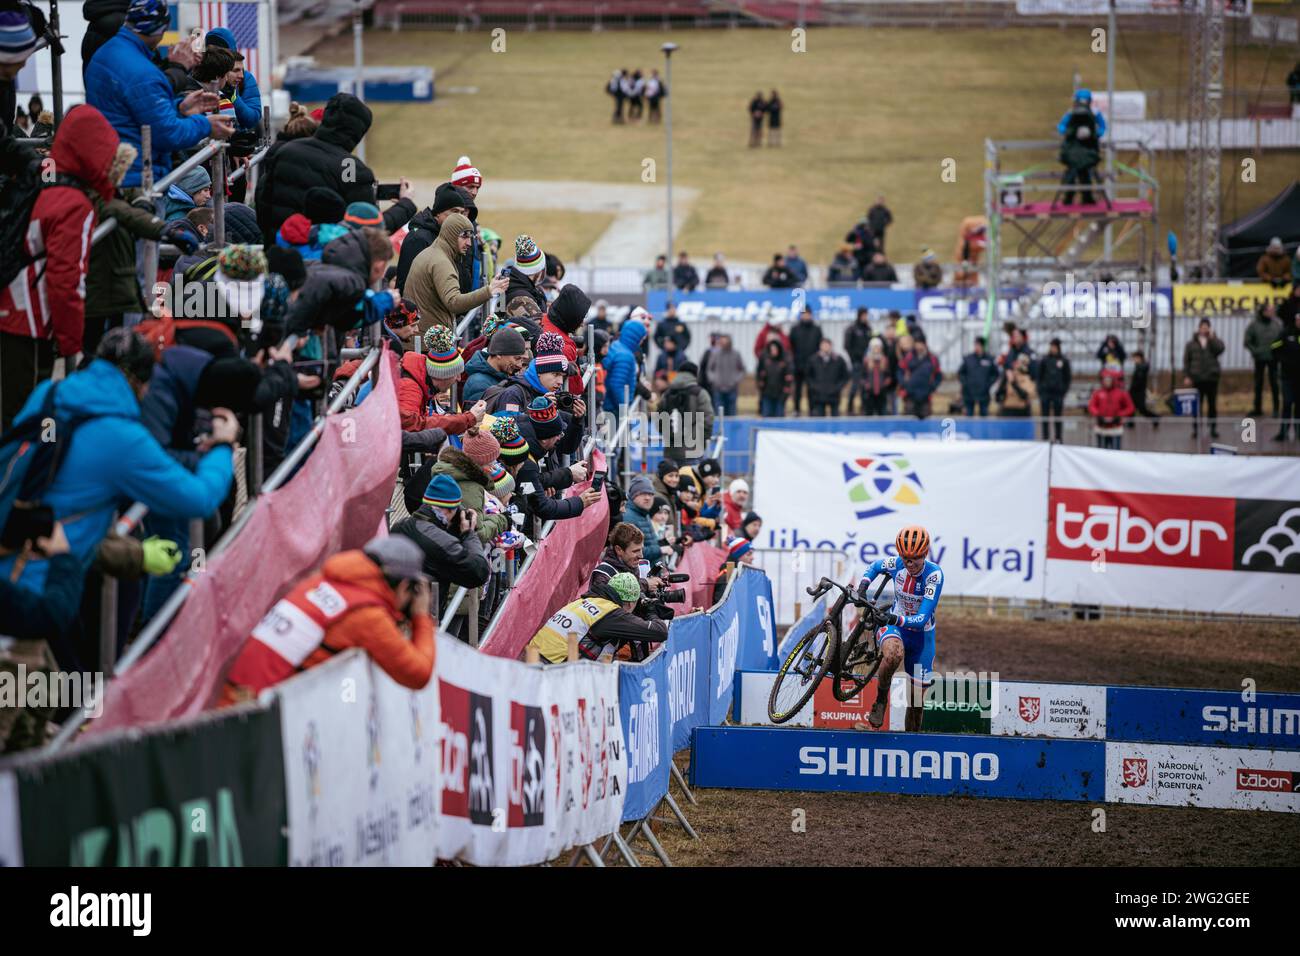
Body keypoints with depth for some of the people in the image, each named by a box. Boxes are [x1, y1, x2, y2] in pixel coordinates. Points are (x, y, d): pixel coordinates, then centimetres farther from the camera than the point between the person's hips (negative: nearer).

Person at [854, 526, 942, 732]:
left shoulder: (934, 574, -26)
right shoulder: (896, 564, -17)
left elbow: (922, 620, -32)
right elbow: (874, 566, 10)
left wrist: (897, 620, -48)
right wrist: (863, 585, -9)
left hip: (921, 634, 0)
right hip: (894, 626, 0)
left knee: (916, 696, 6)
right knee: (894, 653, -38)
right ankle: (880, 700, -18)